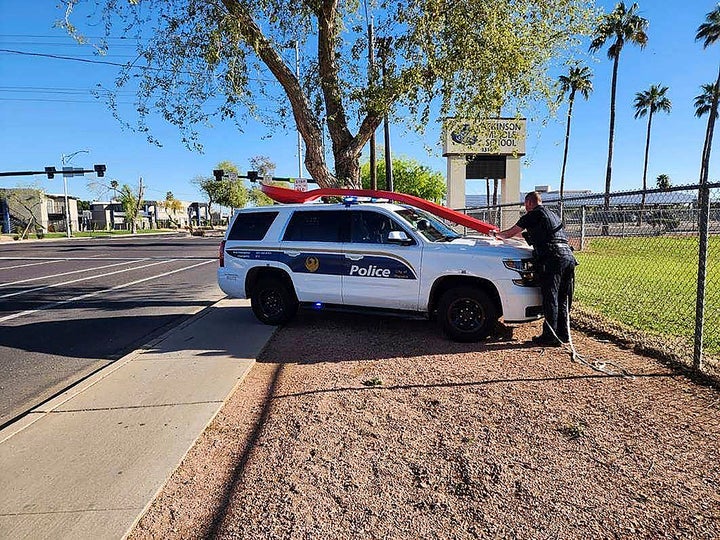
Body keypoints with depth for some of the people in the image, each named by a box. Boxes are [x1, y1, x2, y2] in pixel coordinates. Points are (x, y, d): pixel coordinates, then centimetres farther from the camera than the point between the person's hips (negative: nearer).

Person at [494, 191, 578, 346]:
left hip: (553, 258, -8)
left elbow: (511, 233, 10)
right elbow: (535, 234, 42)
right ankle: (563, 334, 20)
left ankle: (550, 336, 0)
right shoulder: (552, 214, 29)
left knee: (550, 298, -4)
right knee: (563, 298, 13)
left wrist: (498, 234, 31)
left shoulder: (534, 214, 4)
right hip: (568, 256, 8)